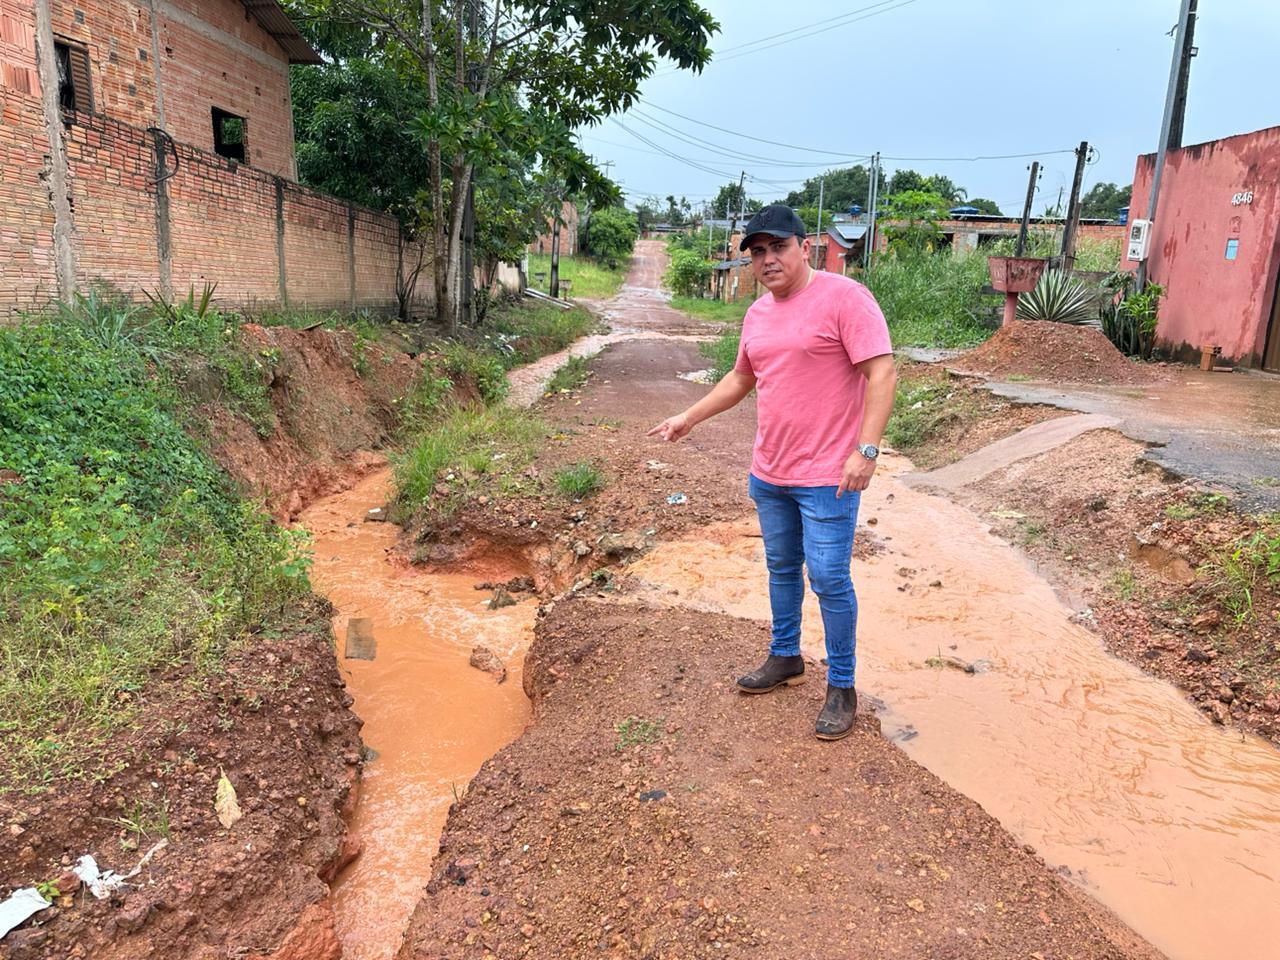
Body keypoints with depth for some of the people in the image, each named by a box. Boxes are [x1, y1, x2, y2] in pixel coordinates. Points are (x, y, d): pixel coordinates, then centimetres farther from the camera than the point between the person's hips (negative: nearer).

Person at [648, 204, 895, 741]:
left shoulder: (844, 298, -13)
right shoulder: (757, 315, 11)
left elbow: (881, 374, -17)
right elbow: (741, 379, 24)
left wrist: (866, 450, -23)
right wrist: (689, 418, 20)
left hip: (827, 475, -7)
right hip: (769, 474, 7)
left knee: (829, 580, -2)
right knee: (781, 569, 18)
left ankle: (842, 687, 15)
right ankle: (785, 659, 36)